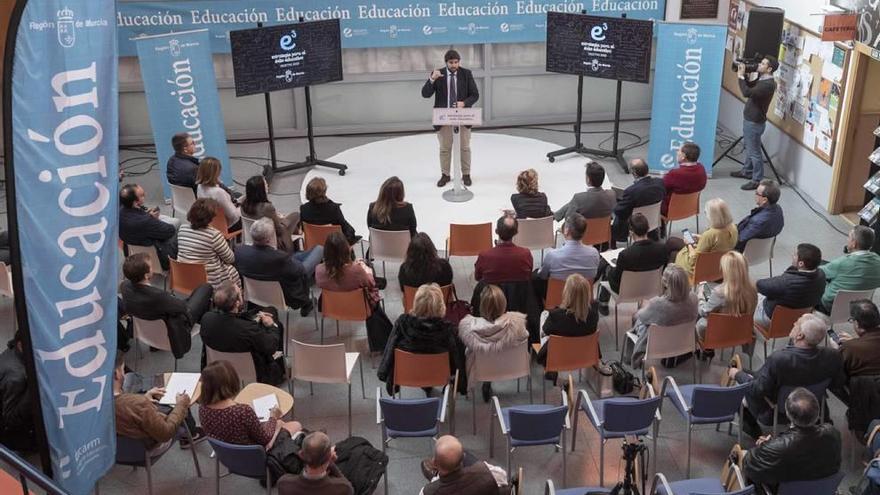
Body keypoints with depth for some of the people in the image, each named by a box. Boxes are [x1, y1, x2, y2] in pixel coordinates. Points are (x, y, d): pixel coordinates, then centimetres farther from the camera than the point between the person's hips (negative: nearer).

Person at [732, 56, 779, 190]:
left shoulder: (768, 84, -25)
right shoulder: (761, 79, 6)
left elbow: (747, 93, -33)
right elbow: (749, 86, 20)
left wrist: (741, 76, -23)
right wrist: (743, 75, 2)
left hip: (755, 122, -10)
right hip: (749, 120, 10)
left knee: (754, 151, -3)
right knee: (749, 148, 23)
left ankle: (757, 180, 5)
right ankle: (747, 171, 39)